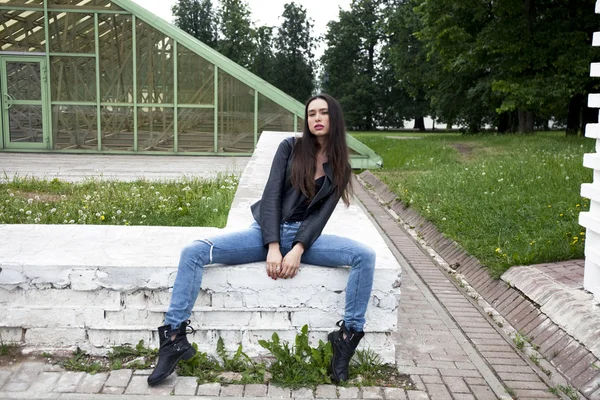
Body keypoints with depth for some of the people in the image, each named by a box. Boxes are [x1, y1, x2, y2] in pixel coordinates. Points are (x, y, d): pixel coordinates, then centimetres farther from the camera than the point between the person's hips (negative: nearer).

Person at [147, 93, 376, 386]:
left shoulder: (339, 169, 7)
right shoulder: (290, 147, 3)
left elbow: (321, 215, -3)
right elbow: (271, 195, -5)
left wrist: (297, 251, -19)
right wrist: (273, 248, -16)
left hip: (304, 236, 1)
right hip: (266, 231, 0)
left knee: (365, 256, -25)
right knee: (193, 253, -21)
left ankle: (347, 336, -14)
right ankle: (174, 338, -17)